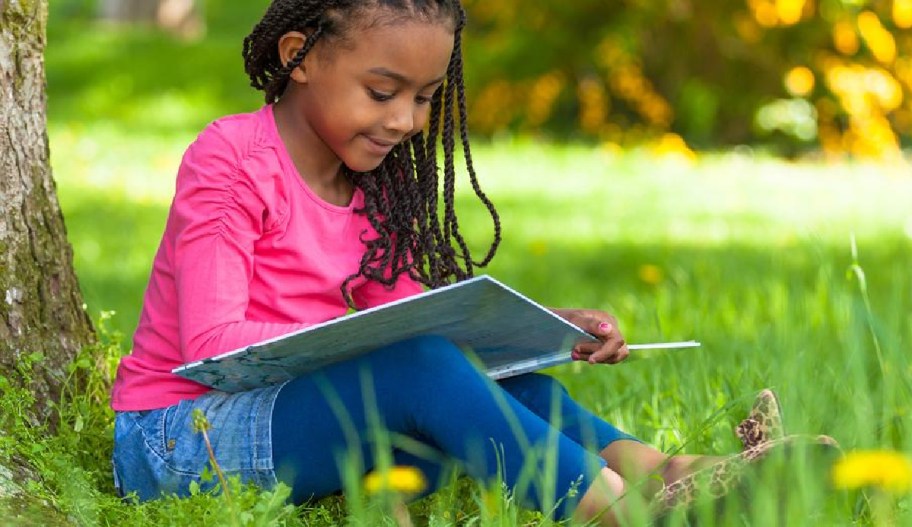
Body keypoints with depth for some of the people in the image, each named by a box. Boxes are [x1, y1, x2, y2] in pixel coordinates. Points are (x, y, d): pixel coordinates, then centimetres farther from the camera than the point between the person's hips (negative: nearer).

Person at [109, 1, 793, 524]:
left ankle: (656, 470, -34)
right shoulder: (230, 160, -12)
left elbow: (410, 315, 5)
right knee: (418, 367, -31)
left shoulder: (373, 185, 13)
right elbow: (210, 342, -21)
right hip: (180, 438, -8)